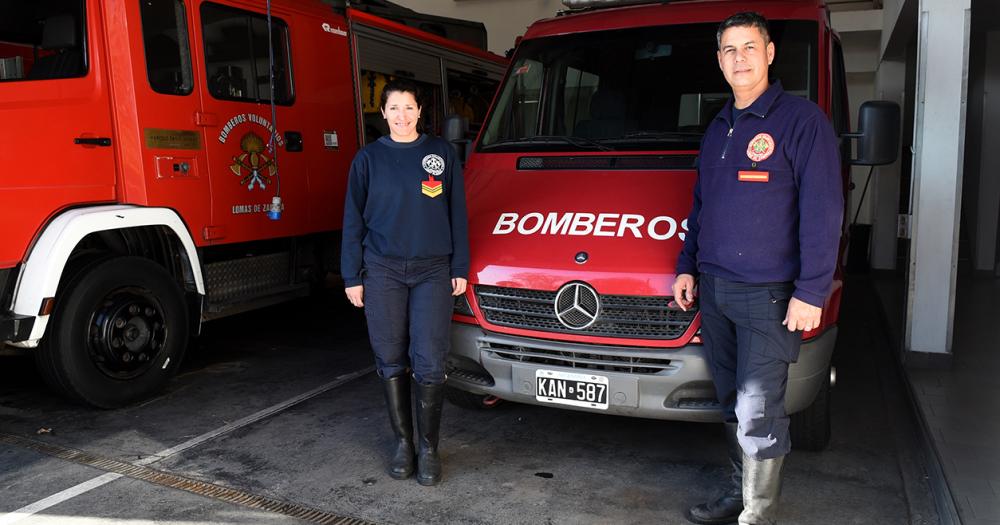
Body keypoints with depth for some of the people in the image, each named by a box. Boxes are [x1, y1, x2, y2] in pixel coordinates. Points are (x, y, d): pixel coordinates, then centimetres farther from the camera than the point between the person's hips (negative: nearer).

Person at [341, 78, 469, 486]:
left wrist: (460, 268, 3)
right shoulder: (369, 158, 6)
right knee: (391, 361, 6)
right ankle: (403, 443, 21)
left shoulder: (440, 153, 7)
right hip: (383, 272, 1)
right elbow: (353, 220, 7)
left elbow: (457, 215, 8)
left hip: (433, 271, -1)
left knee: (429, 363, -4)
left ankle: (429, 448, 11)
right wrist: (352, 277, 3)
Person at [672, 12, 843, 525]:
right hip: (713, 289, 7)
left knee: (757, 412, -5)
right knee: (733, 403, 15)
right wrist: (687, 267, 17)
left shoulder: (802, 119, -7)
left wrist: (811, 291, -16)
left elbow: (822, 211, -12)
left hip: (768, 294, -7)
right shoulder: (717, 127, 15)